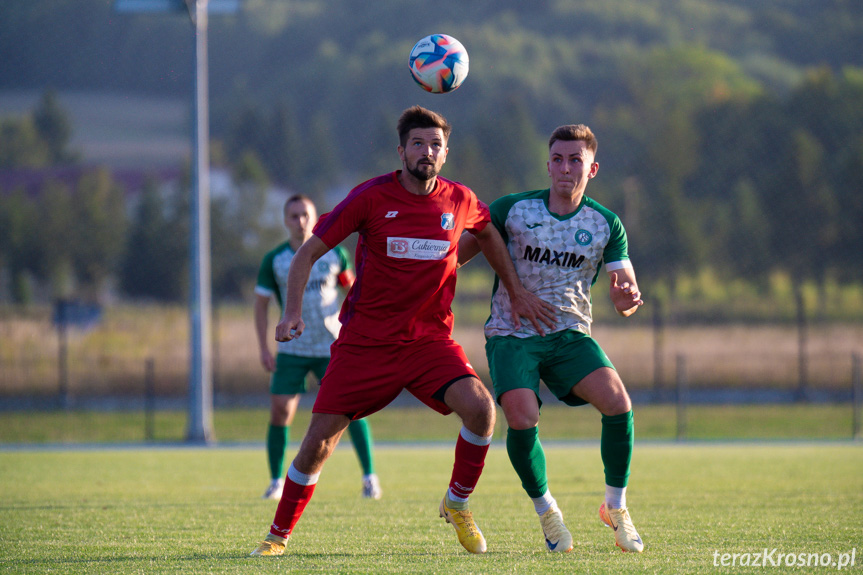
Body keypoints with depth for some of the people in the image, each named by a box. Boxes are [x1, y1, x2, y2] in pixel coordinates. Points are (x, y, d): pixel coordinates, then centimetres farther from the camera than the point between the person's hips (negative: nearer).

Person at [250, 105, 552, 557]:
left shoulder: (460, 201, 0)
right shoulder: (372, 197, -9)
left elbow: (486, 233, 25)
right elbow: (309, 252, -5)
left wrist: (516, 291, 22)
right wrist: (293, 311, -17)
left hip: (430, 338, 2)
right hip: (365, 341, -2)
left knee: (480, 407, -23)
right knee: (318, 442, -6)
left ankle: (457, 504, 2)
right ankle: (278, 537, 14)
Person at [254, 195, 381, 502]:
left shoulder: (334, 253, -3)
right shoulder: (274, 260, -4)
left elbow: (351, 286, 12)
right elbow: (261, 304, 2)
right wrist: (264, 349, -5)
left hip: (332, 347, 0)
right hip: (292, 348, 0)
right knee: (280, 413, -7)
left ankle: (370, 477, 4)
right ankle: (277, 481, 8)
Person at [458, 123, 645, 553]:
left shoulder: (605, 224, 0)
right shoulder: (512, 210, -5)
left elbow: (625, 293, -1)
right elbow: (458, 254, 3)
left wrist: (627, 299, -25)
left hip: (570, 334, 2)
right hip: (510, 335, -1)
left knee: (617, 402, -23)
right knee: (521, 418, -25)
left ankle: (615, 508, -1)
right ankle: (546, 512, 2)